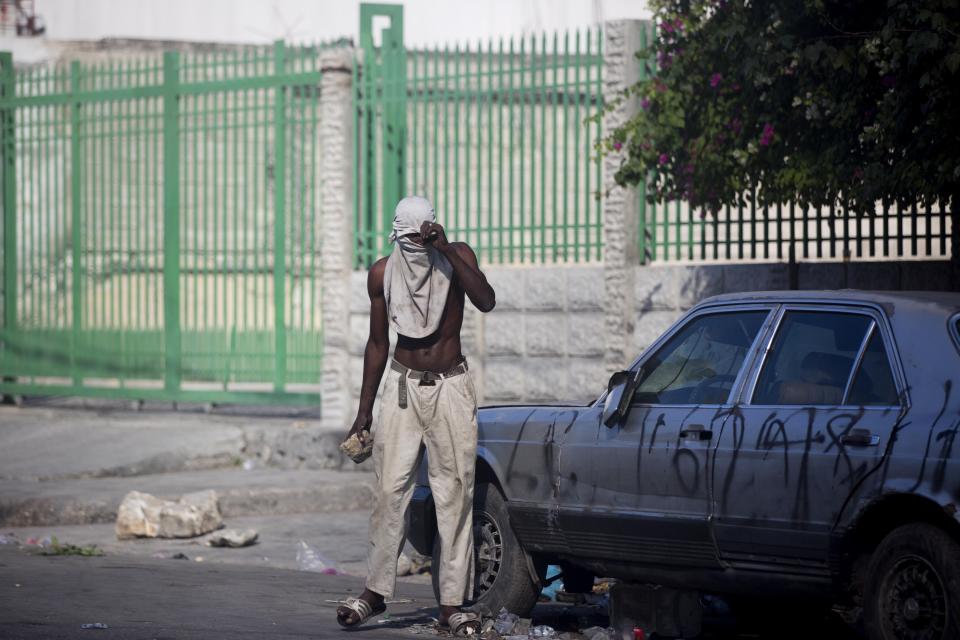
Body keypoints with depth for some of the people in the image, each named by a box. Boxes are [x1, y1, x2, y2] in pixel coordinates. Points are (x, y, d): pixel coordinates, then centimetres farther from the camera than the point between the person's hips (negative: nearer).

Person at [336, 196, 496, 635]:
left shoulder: (457, 257, -5)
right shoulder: (382, 273, 0)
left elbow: (486, 301, -23)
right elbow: (378, 343, 9)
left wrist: (447, 250, -29)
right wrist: (364, 413, 10)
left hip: (450, 388, -1)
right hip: (402, 386, 1)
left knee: (454, 492, -4)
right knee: (390, 489, -7)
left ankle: (452, 603, -3)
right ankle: (376, 590, 2)